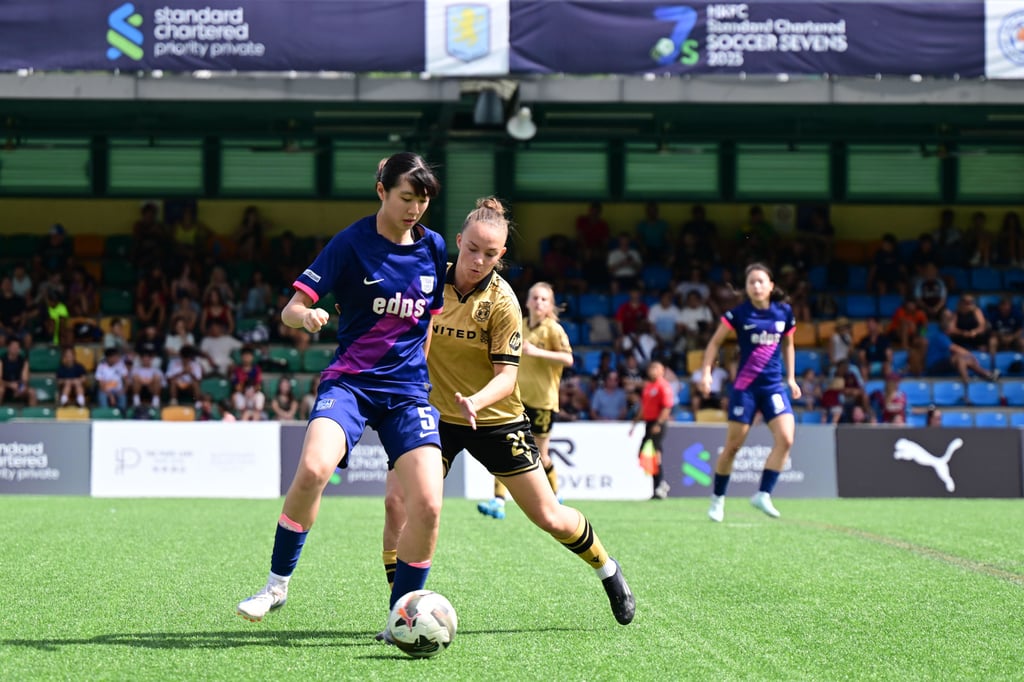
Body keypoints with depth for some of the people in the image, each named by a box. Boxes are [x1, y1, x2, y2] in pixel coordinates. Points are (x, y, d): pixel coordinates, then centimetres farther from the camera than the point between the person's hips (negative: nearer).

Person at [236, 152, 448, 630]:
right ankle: (277, 584, -10)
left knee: (427, 504, -15)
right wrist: (306, 315, -30)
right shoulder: (352, 243, -5)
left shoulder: (433, 249, 8)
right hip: (349, 381, -3)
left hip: (408, 390, 3)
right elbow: (290, 311, -9)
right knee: (313, 469, -31)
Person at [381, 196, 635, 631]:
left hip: (496, 420, -2)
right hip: (436, 415, 2)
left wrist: (476, 401, -38)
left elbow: (507, 376, -20)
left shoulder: (502, 302, -16)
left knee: (549, 518, 3)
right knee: (397, 499, -20)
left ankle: (607, 570, 33)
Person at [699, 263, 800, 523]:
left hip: (774, 385, 3)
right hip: (745, 386, -3)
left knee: (785, 439, -16)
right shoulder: (739, 313, -6)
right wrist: (706, 371, -9)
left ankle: (763, 494, -8)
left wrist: (791, 377, 16)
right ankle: (718, 498, 19)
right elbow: (715, 342, 1)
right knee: (733, 445, 2)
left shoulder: (784, 312, 3)